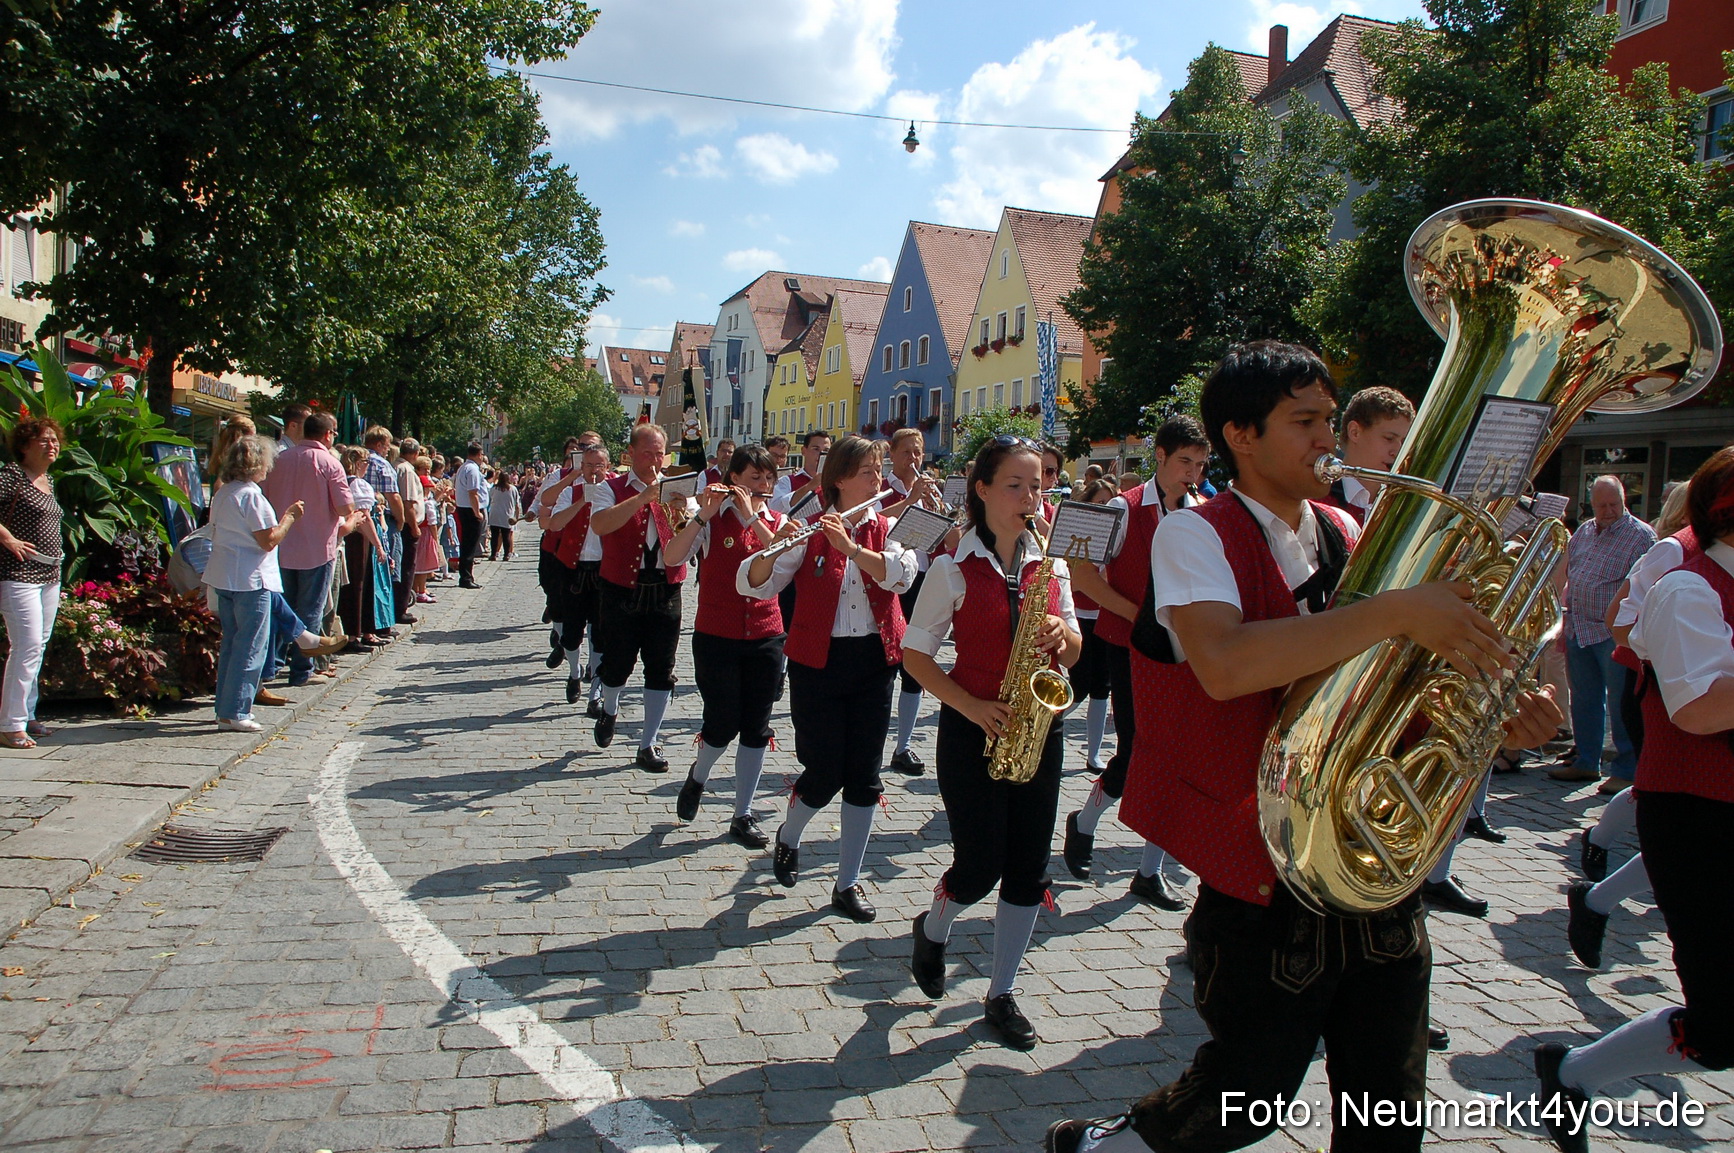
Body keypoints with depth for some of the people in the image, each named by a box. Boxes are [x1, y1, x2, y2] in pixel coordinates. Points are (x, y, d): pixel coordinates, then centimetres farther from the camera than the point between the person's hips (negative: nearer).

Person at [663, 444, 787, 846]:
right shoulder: (711, 518, -2)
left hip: (766, 638, 3)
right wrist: (703, 515, -25)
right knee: (723, 725, -2)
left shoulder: (776, 522, 8)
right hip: (716, 637, -3)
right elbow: (672, 557, -17)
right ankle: (698, 776, 31)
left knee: (756, 728, 5)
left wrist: (752, 517, -19)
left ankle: (743, 815, 18)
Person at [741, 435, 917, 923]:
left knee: (864, 777, 4)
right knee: (824, 774, 0)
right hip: (818, 662, -3)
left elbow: (901, 574, -16)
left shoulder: (886, 527, 5)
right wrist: (772, 550, -29)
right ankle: (788, 838, 32)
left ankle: (848, 883, 17)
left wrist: (850, 546, -28)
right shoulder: (810, 531, -3)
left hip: (873, 662, 3)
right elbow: (752, 584, -10)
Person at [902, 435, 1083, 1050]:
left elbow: (1072, 652, 11)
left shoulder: (1050, 561, 5)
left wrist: (1062, 634, -13)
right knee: (980, 865, -3)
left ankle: (1001, 995, 22)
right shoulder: (954, 567, -8)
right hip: (973, 728, -4)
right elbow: (915, 654, -6)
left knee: (1028, 869, 6)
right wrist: (972, 707, -18)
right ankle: (932, 930, 31)